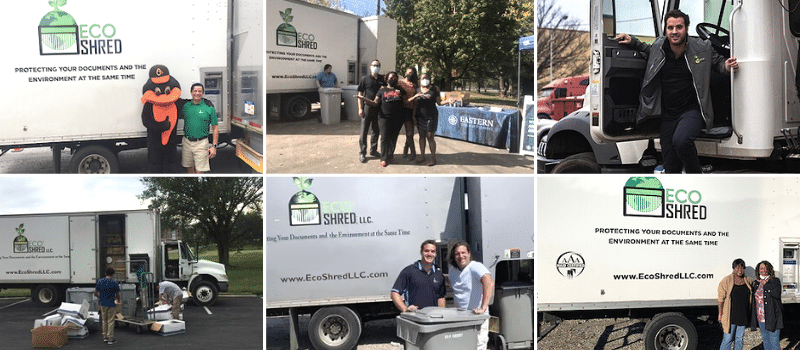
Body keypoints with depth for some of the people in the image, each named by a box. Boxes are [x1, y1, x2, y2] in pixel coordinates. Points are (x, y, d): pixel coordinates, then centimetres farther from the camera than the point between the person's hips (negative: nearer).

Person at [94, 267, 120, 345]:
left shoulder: (100, 281, -1)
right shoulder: (114, 283, -11)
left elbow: (95, 293, 5)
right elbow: (117, 295, -2)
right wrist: (118, 300, 20)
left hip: (103, 304, 4)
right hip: (111, 304, -4)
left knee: (104, 320, 16)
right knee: (110, 321, 0)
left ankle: (105, 337, 19)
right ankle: (110, 339, 1)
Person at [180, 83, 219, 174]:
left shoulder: (209, 108, -2)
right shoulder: (185, 106, 6)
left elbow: (215, 128, -1)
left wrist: (214, 146, -7)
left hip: (201, 143, -3)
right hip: (187, 142, 3)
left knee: (199, 171, -6)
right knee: (190, 169, 11)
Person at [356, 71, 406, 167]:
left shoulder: (400, 90, 11)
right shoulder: (382, 90, 8)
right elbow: (375, 103, 3)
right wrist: (364, 99, -8)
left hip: (397, 119, 2)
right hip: (384, 117, -2)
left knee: (393, 138, 7)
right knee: (384, 137, -6)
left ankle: (390, 154, 26)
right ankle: (384, 158, -1)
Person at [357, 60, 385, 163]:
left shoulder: (382, 79, 7)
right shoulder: (365, 79, -1)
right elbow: (360, 94, -1)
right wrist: (360, 108, -6)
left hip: (378, 108, 3)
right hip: (367, 107, -3)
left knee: (376, 131, 12)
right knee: (364, 132, 0)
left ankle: (373, 150, 26)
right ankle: (362, 153, 6)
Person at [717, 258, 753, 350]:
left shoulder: (748, 280, 6)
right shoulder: (726, 280, -7)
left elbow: (752, 296, 16)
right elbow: (720, 298, -5)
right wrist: (720, 314, -7)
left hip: (743, 316, 4)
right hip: (730, 316, -4)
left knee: (739, 339, 11)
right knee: (728, 339, -4)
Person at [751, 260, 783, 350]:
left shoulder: (775, 281, -4)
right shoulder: (756, 283, 11)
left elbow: (777, 294, -21)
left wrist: (766, 284, -17)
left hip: (772, 317, -6)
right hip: (761, 318, 6)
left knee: (774, 341, -5)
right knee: (765, 339, 15)